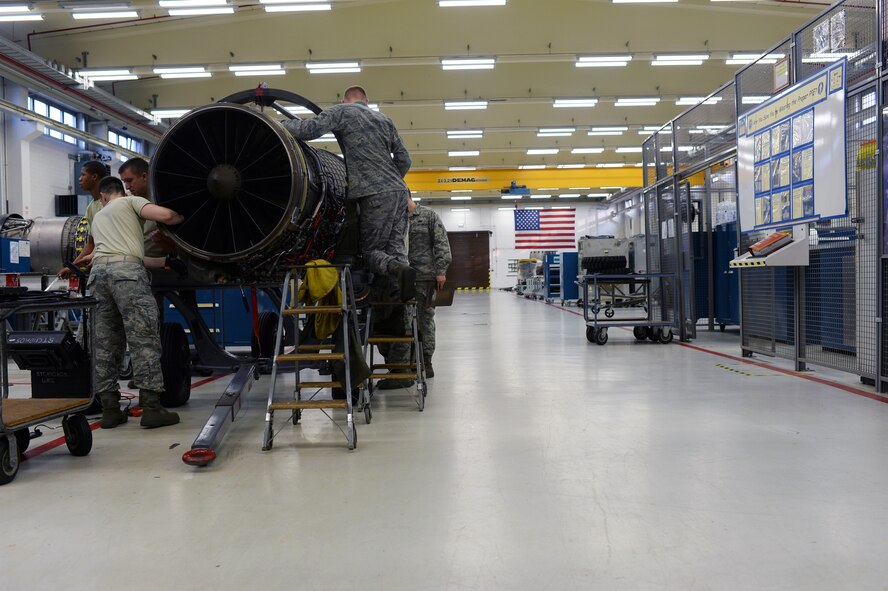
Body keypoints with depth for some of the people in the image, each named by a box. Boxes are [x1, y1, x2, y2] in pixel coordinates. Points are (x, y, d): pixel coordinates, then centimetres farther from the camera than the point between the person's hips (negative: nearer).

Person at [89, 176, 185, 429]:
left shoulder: (97, 217, 34)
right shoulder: (131, 202, 15)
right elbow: (164, 215, -2)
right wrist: (184, 217, 19)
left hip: (98, 271, 6)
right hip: (126, 270, -6)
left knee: (106, 343, 9)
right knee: (144, 339, -8)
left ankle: (109, 409, 9)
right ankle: (151, 407, -12)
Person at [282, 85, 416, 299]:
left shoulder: (341, 111, 7)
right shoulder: (385, 120, 23)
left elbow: (309, 129, -9)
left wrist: (280, 123, 6)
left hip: (376, 194, -5)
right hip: (400, 191, 6)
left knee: (371, 250, 0)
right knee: (395, 245, 10)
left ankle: (398, 269, -28)